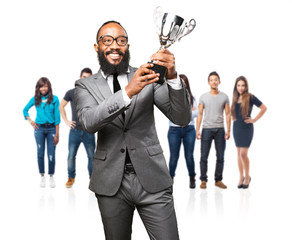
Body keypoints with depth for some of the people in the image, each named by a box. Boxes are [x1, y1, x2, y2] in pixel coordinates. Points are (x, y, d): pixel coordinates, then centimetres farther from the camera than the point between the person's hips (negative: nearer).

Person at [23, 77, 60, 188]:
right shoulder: (35, 99, 3)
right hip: (39, 129, 2)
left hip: (51, 128, -2)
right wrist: (30, 121, 2)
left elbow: (57, 116, -4)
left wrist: (57, 134, -6)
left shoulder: (54, 99, -3)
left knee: (51, 154, -2)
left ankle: (51, 177, 12)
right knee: (40, 154, 5)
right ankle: (42, 177, 15)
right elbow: (25, 110, 18)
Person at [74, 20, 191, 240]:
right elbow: (89, 122, -16)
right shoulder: (86, 86, 4)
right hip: (111, 182, 1)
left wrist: (172, 77, -22)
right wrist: (128, 92, -30)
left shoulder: (149, 78, 4)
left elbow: (182, 118, -5)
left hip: (151, 179, 0)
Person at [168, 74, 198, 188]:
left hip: (189, 130, 2)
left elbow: (196, 113, -1)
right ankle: (170, 178, 15)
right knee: (174, 156, 1)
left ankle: (192, 179, 17)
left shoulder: (191, 98, 9)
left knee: (189, 156, 3)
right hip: (175, 130, -2)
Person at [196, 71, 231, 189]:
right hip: (206, 129, -1)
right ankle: (203, 180, 8)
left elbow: (228, 114, 5)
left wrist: (228, 131, -3)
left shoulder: (224, 97, 6)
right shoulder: (203, 97, 5)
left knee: (220, 157, 4)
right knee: (204, 157, -1)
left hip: (220, 130, 1)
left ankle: (218, 180, 13)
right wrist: (197, 130, -3)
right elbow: (200, 114, 5)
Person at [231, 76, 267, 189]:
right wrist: (233, 118, 12)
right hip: (236, 127, 6)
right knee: (239, 153, 9)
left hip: (246, 128, -6)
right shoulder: (235, 98, 7)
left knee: (243, 154, -10)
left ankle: (247, 176, 8)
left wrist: (255, 119, -8)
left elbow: (264, 108, -7)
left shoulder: (250, 97, -10)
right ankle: (241, 177, 18)